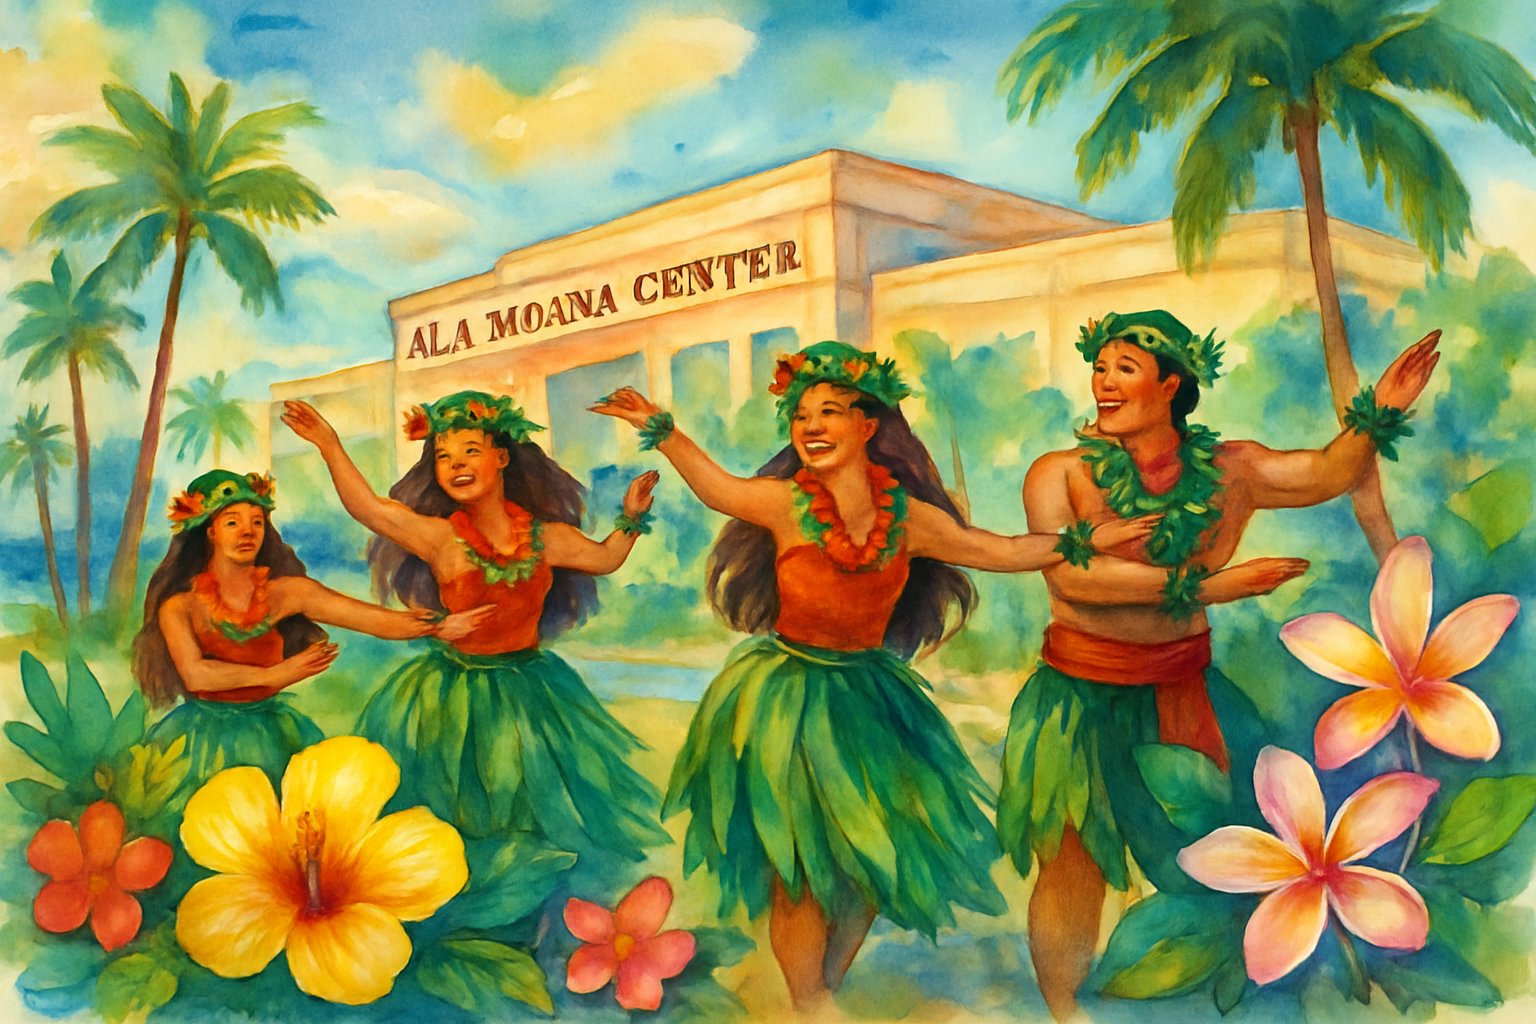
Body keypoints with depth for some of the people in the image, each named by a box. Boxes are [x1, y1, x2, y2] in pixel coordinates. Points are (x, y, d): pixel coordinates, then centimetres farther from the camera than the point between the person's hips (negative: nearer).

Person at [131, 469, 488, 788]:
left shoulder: (287, 591, -4)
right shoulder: (180, 604, -6)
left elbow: (377, 620, -13)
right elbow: (194, 673, -20)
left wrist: (440, 626, -27)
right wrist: (274, 674, -20)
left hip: (269, 731, 2)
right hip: (205, 733, -1)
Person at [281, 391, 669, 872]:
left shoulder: (544, 536, -3)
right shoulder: (439, 537, -13)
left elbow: (605, 557, 14)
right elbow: (367, 507, -24)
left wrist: (630, 518, 2)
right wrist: (330, 447, -29)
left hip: (531, 689, 3)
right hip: (455, 698, -3)